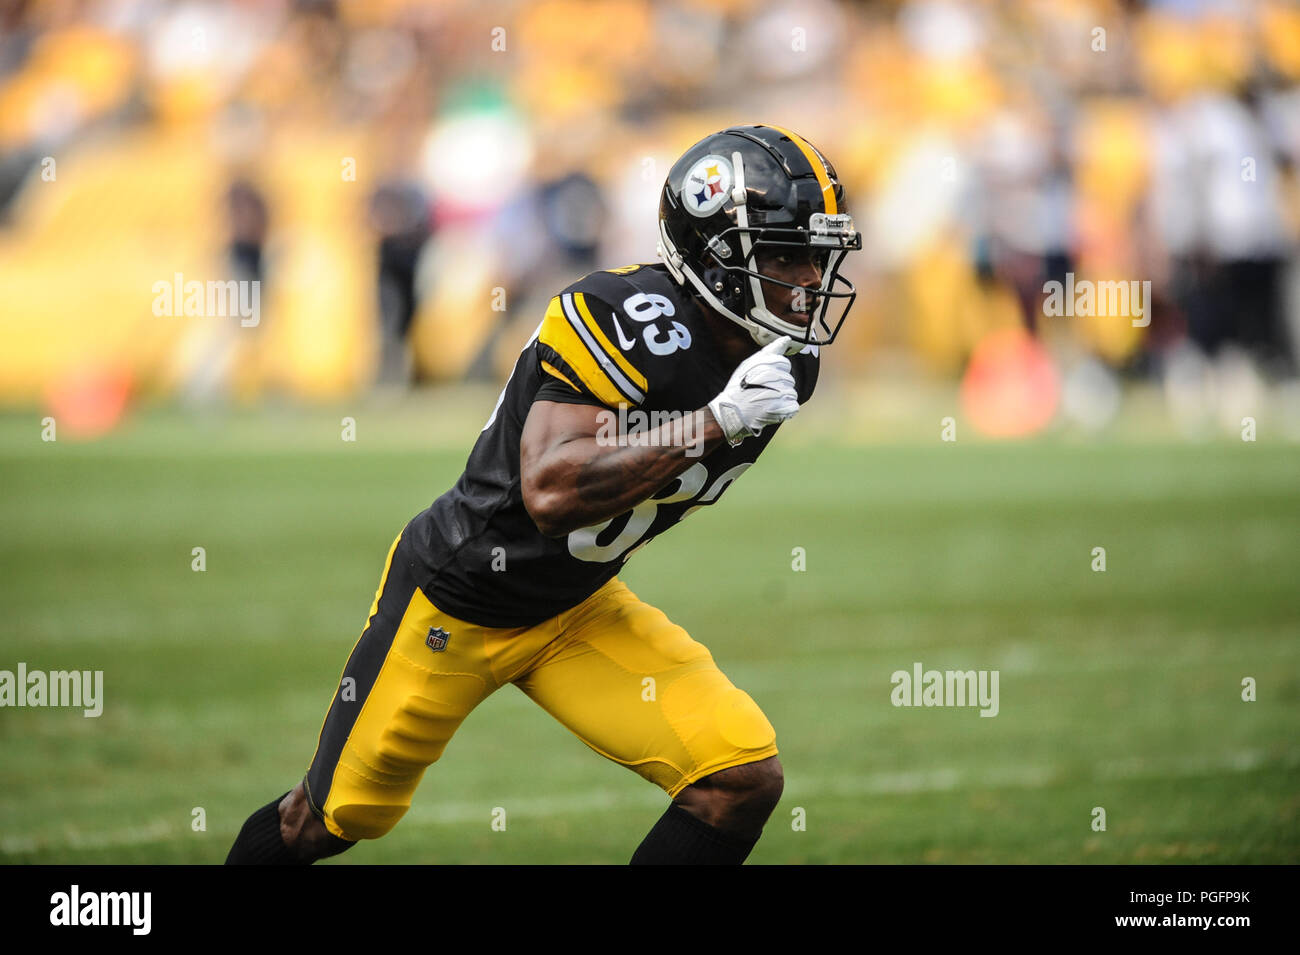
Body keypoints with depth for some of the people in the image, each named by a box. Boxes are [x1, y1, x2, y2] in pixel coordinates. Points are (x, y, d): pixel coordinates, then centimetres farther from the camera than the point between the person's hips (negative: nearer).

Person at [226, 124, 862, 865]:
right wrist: (714, 423, -42)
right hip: (456, 601, -6)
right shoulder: (630, 324, -30)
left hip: (576, 609, 6)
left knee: (744, 779, -12)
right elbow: (550, 492, -40)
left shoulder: (785, 362, -6)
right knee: (336, 820, 11)